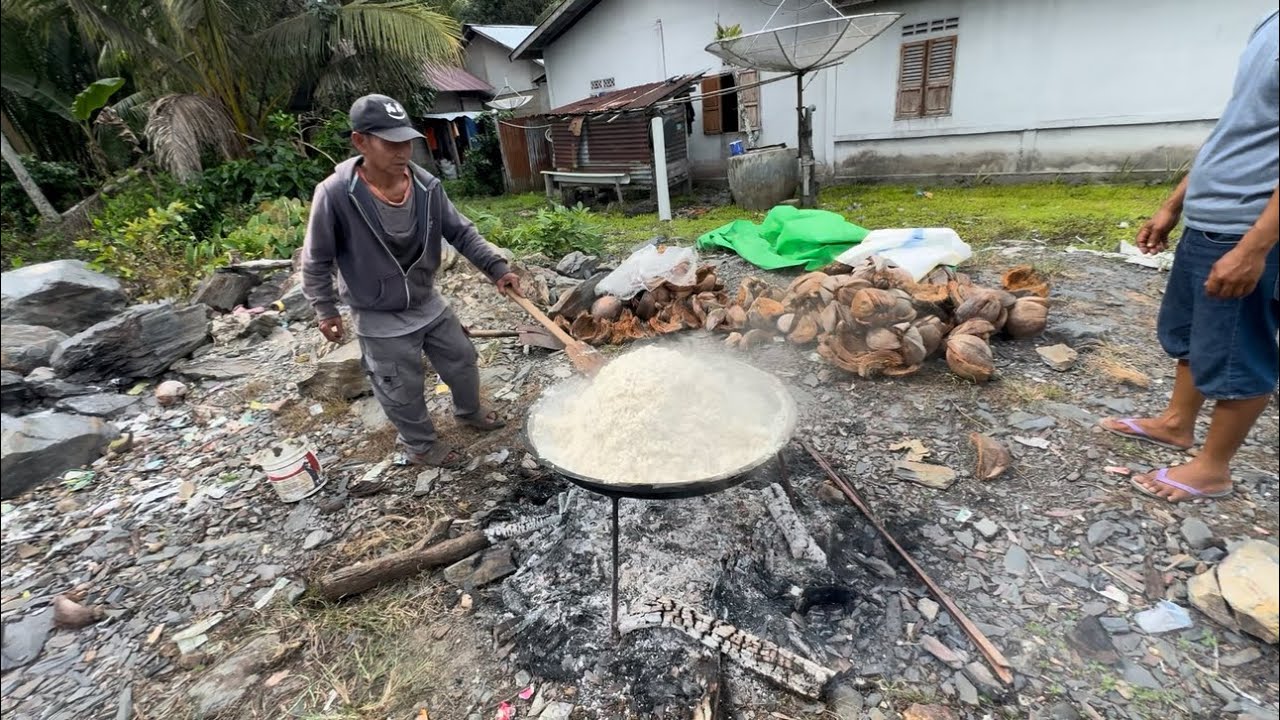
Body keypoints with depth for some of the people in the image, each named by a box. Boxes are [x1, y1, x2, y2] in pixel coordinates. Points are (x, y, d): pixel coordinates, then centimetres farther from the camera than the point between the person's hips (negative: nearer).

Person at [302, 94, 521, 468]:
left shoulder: (426, 185, -12)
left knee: (463, 360, 20)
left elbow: (461, 232, -4)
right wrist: (326, 310, -6)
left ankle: (470, 412, 50)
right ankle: (421, 446, 37)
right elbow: (316, 260, -12)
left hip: (429, 304, 5)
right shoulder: (335, 194, -23)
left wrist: (497, 267, -14)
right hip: (381, 320, -4)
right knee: (404, 391, 11)